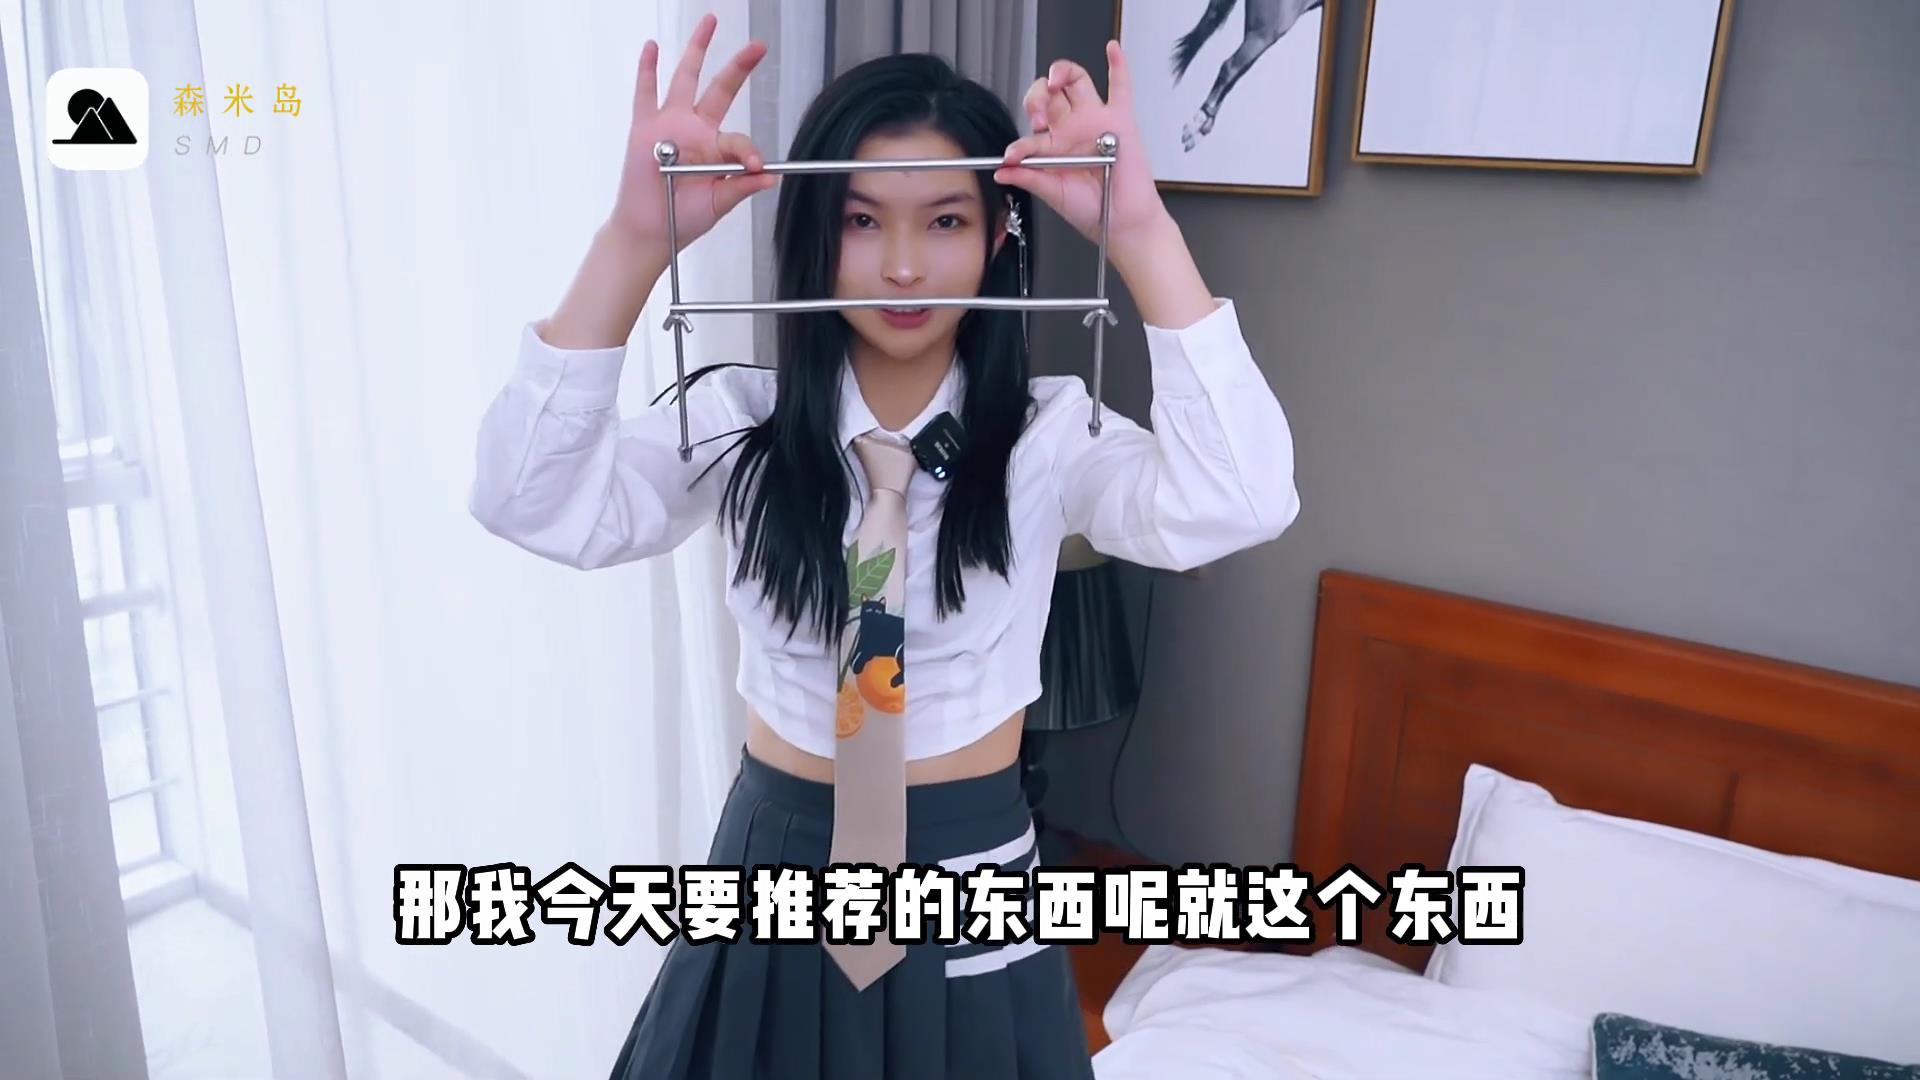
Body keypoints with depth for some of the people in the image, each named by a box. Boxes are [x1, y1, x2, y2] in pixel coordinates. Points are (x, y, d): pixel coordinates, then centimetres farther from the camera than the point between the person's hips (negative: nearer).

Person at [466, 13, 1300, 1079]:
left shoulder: (1048, 430, -10)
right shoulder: (741, 419, -7)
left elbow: (1239, 505, -28)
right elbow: (531, 505, -21)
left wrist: (1139, 228, -31)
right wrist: (634, 240, -30)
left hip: (970, 873, -1)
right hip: (780, 861, 1)